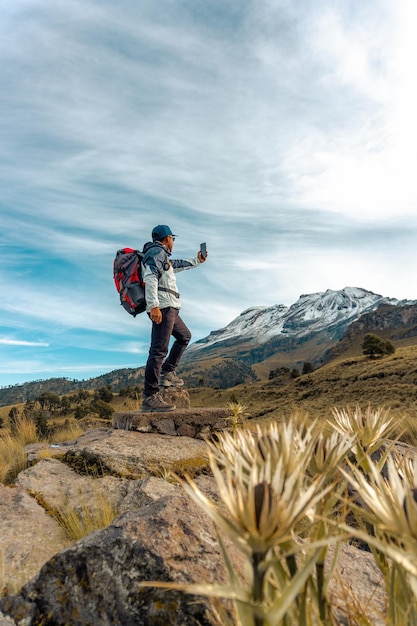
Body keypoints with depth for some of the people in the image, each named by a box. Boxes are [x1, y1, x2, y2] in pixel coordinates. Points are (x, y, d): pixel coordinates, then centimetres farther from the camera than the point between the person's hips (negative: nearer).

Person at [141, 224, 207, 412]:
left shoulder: (162, 256, 26)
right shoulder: (157, 251, -4)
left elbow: (177, 265, 44)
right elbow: (150, 277, -19)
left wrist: (197, 261, 54)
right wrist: (153, 305, -29)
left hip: (169, 308, 11)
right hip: (162, 307, -11)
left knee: (184, 336, 25)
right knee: (159, 350, -15)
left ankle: (167, 373, 20)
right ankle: (150, 398, -16)